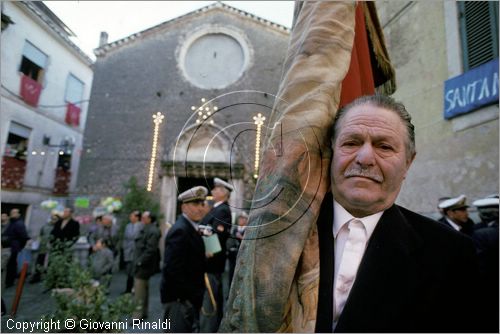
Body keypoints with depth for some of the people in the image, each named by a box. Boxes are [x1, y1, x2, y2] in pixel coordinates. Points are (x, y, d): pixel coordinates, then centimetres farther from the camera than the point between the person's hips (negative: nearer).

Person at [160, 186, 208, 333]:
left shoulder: (191, 228, 9)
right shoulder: (180, 230, -20)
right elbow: (173, 270, -25)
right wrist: (191, 296, -19)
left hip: (189, 296, 9)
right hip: (179, 298, -9)